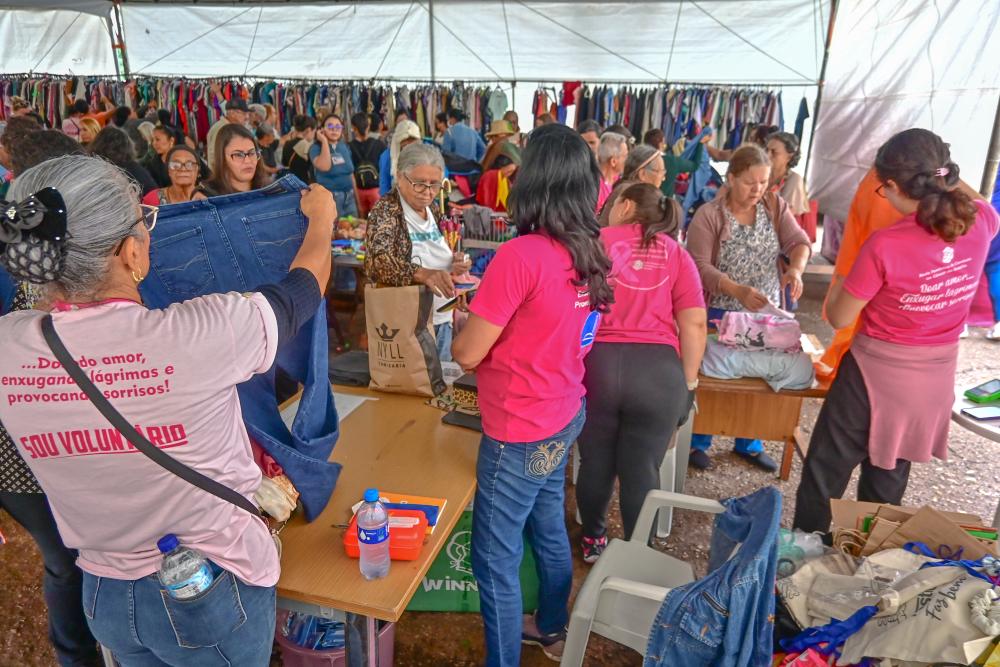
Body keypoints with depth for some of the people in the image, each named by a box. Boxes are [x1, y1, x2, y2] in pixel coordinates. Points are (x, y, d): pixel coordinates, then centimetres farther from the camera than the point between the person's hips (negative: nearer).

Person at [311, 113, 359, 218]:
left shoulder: (345, 147, 11)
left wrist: (357, 200, 16)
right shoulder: (316, 148, -5)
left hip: (349, 197, 5)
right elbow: (325, 167, -25)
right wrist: (325, 141, -17)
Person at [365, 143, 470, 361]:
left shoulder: (434, 211, 9)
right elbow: (378, 263, -26)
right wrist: (422, 274, -42)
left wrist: (455, 264, -1)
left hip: (442, 321, 7)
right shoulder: (386, 210, -11)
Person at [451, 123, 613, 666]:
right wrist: (493, 303, 12)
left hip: (520, 431, -9)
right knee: (548, 529, 26)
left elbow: (468, 354, -18)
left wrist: (466, 323, 2)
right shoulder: (591, 252, -1)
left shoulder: (522, 254, -25)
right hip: (563, 416, 9)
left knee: (495, 558, 8)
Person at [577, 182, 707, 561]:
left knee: (596, 461, 17)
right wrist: (688, 381, 11)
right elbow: (694, 323, 3)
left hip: (598, 363, 0)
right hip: (659, 370, 0)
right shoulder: (676, 253, 10)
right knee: (643, 470, 9)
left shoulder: (596, 241, 8)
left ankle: (593, 539, 37)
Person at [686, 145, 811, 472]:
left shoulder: (775, 206, 1)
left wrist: (795, 268, -29)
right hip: (719, 312, -5)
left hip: (764, 311, 5)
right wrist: (738, 291, -34)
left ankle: (749, 443, 33)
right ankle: (697, 442, 24)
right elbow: (700, 266, -21)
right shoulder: (709, 215, -14)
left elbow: (799, 241, -7)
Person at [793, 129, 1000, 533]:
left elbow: (839, 318, -15)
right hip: (937, 374, 6)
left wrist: (842, 279, 2)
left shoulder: (885, 245, -27)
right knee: (890, 476, 23)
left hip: (877, 372, -6)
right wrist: (941, 175, 18)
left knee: (827, 469, 11)